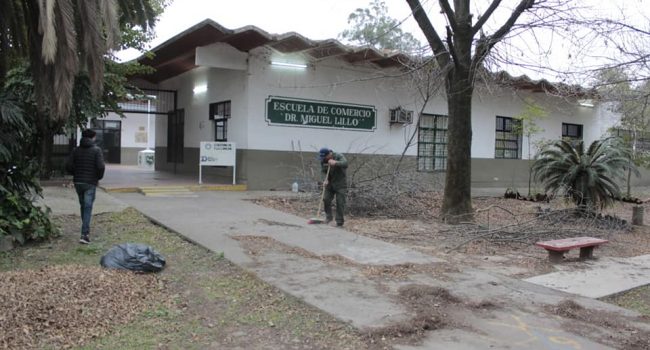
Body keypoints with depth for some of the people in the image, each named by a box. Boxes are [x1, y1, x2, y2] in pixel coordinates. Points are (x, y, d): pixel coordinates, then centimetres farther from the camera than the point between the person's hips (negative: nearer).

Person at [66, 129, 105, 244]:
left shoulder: (76, 150, 4)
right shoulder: (96, 150, -7)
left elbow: (68, 166, -2)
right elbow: (101, 166, -18)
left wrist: (76, 174, 14)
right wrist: (99, 178, 0)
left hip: (78, 182, 4)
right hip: (90, 183, -4)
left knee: (83, 206, 19)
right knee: (88, 208, -4)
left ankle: (86, 229, 33)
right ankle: (84, 234, -11)